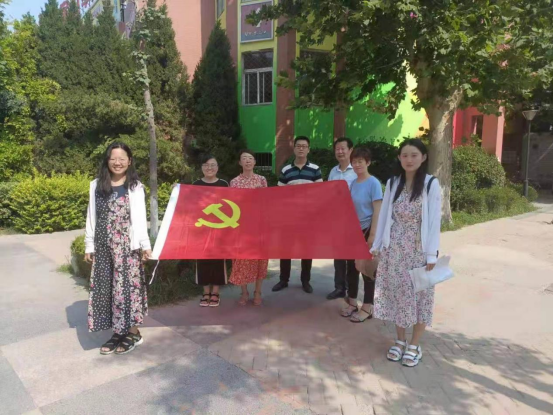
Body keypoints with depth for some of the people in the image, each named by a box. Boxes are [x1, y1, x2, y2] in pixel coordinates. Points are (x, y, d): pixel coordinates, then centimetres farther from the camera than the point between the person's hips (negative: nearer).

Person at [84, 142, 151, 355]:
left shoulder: (135, 187, 0)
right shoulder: (97, 185, 9)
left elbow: (140, 218, -3)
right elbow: (92, 217, 10)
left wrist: (145, 244, -11)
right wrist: (89, 245, 7)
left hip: (127, 245, -4)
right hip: (103, 246, 4)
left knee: (128, 285, 0)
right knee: (106, 287, 8)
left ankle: (133, 332, 14)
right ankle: (117, 332, 21)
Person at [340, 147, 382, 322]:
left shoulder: (373, 183, -13)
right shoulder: (353, 183, 6)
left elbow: (377, 211, -15)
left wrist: (372, 235, -18)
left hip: (366, 230, -7)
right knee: (352, 267, 14)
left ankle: (367, 308, 16)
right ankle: (352, 303, 28)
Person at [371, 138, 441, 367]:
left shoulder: (431, 184, -6)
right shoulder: (392, 183, 5)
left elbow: (434, 220, -8)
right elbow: (384, 216, 7)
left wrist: (432, 254, -11)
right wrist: (376, 245, 6)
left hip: (419, 250, -3)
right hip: (394, 249, 3)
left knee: (419, 295, 6)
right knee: (396, 293, 9)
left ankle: (414, 345, 22)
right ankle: (400, 340, 27)